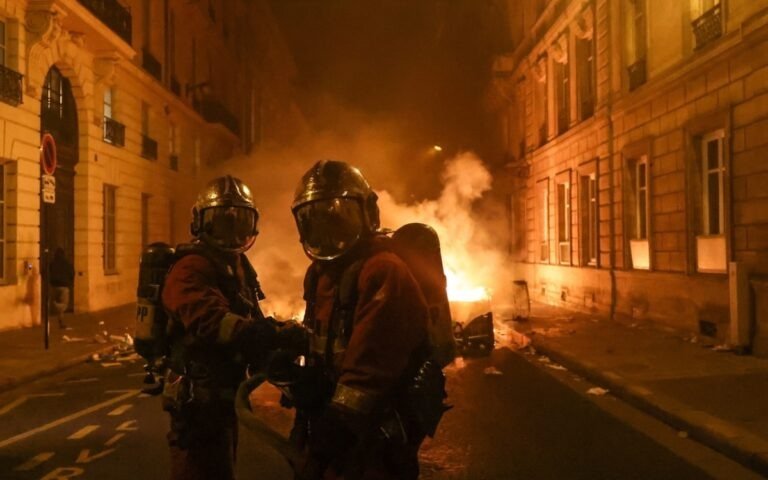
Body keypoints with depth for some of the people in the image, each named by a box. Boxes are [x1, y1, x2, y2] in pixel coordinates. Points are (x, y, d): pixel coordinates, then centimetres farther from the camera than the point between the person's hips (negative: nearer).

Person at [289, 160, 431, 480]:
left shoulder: (383, 272, -22)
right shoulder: (322, 271, 9)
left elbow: (367, 374, -27)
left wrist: (322, 446, -23)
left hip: (376, 444, -8)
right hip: (335, 429, 8)